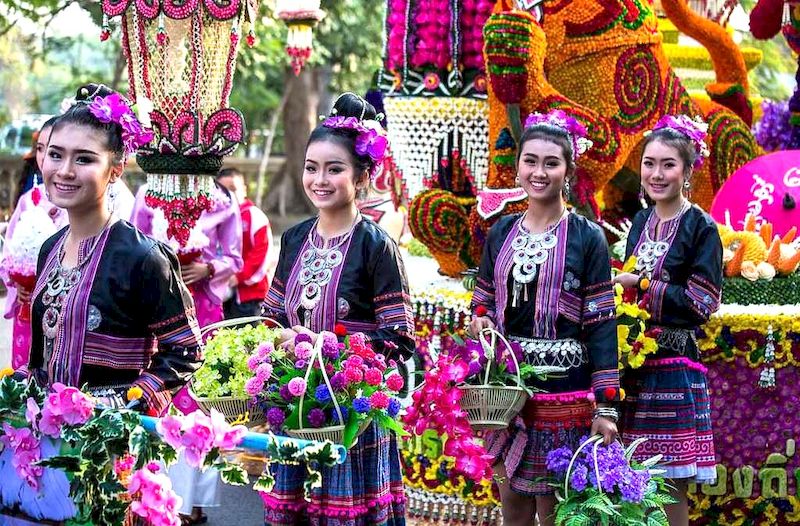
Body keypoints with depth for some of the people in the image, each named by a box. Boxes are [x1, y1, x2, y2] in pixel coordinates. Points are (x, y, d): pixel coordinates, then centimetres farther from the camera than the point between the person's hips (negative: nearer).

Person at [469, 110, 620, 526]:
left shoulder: (587, 238, -3)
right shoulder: (501, 233, 9)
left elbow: (601, 324, -5)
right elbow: (483, 303, 18)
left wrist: (605, 408, -10)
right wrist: (480, 321, -8)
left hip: (565, 393, -4)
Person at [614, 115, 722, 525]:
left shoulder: (700, 228, -5)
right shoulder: (641, 222, 13)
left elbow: (701, 302, -11)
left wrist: (640, 285, -10)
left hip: (673, 366, -6)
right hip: (634, 364, 6)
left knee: (670, 490, -3)